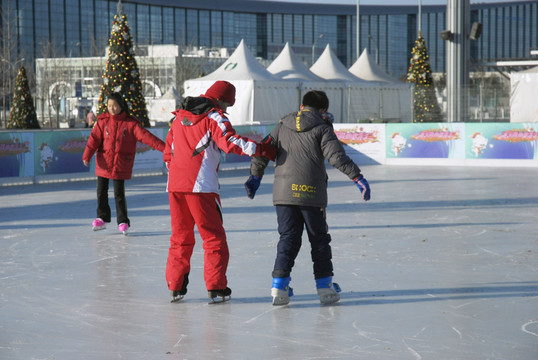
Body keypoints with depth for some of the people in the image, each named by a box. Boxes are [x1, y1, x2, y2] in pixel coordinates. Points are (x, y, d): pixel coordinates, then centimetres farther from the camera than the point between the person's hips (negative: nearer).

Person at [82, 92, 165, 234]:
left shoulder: (130, 123, -4)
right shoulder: (103, 121, 2)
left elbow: (145, 136, -12)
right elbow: (94, 138, -5)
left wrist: (163, 146, -22)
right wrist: (87, 155, -16)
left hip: (121, 165, -3)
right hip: (103, 163, 3)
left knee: (119, 194, -2)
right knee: (101, 192, 10)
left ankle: (123, 222, 10)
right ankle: (102, 218, 27)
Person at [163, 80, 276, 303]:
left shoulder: (180, 116, 17)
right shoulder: (214, 116, -4)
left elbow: (168, 150, 22)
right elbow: (230, 142, -20)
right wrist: (264, 150, -21)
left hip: (175, 185, 6)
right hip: (201, 185, -6)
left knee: (180, 236, 16)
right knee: (213, 237, 3)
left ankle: (175, 287, 16)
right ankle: (216, 288, 0)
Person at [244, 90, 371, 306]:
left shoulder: (282, 126, 12)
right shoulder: (322, 128, -1)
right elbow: (337, 156, -11)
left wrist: (255, 177, 25)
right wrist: (358, 177, -9)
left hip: (284, 192, 3)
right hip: (312, 193, -3)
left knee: (288, 238, 7)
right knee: (319, 239, 10)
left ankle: (279, 285, -4)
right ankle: (325, 286, 13)